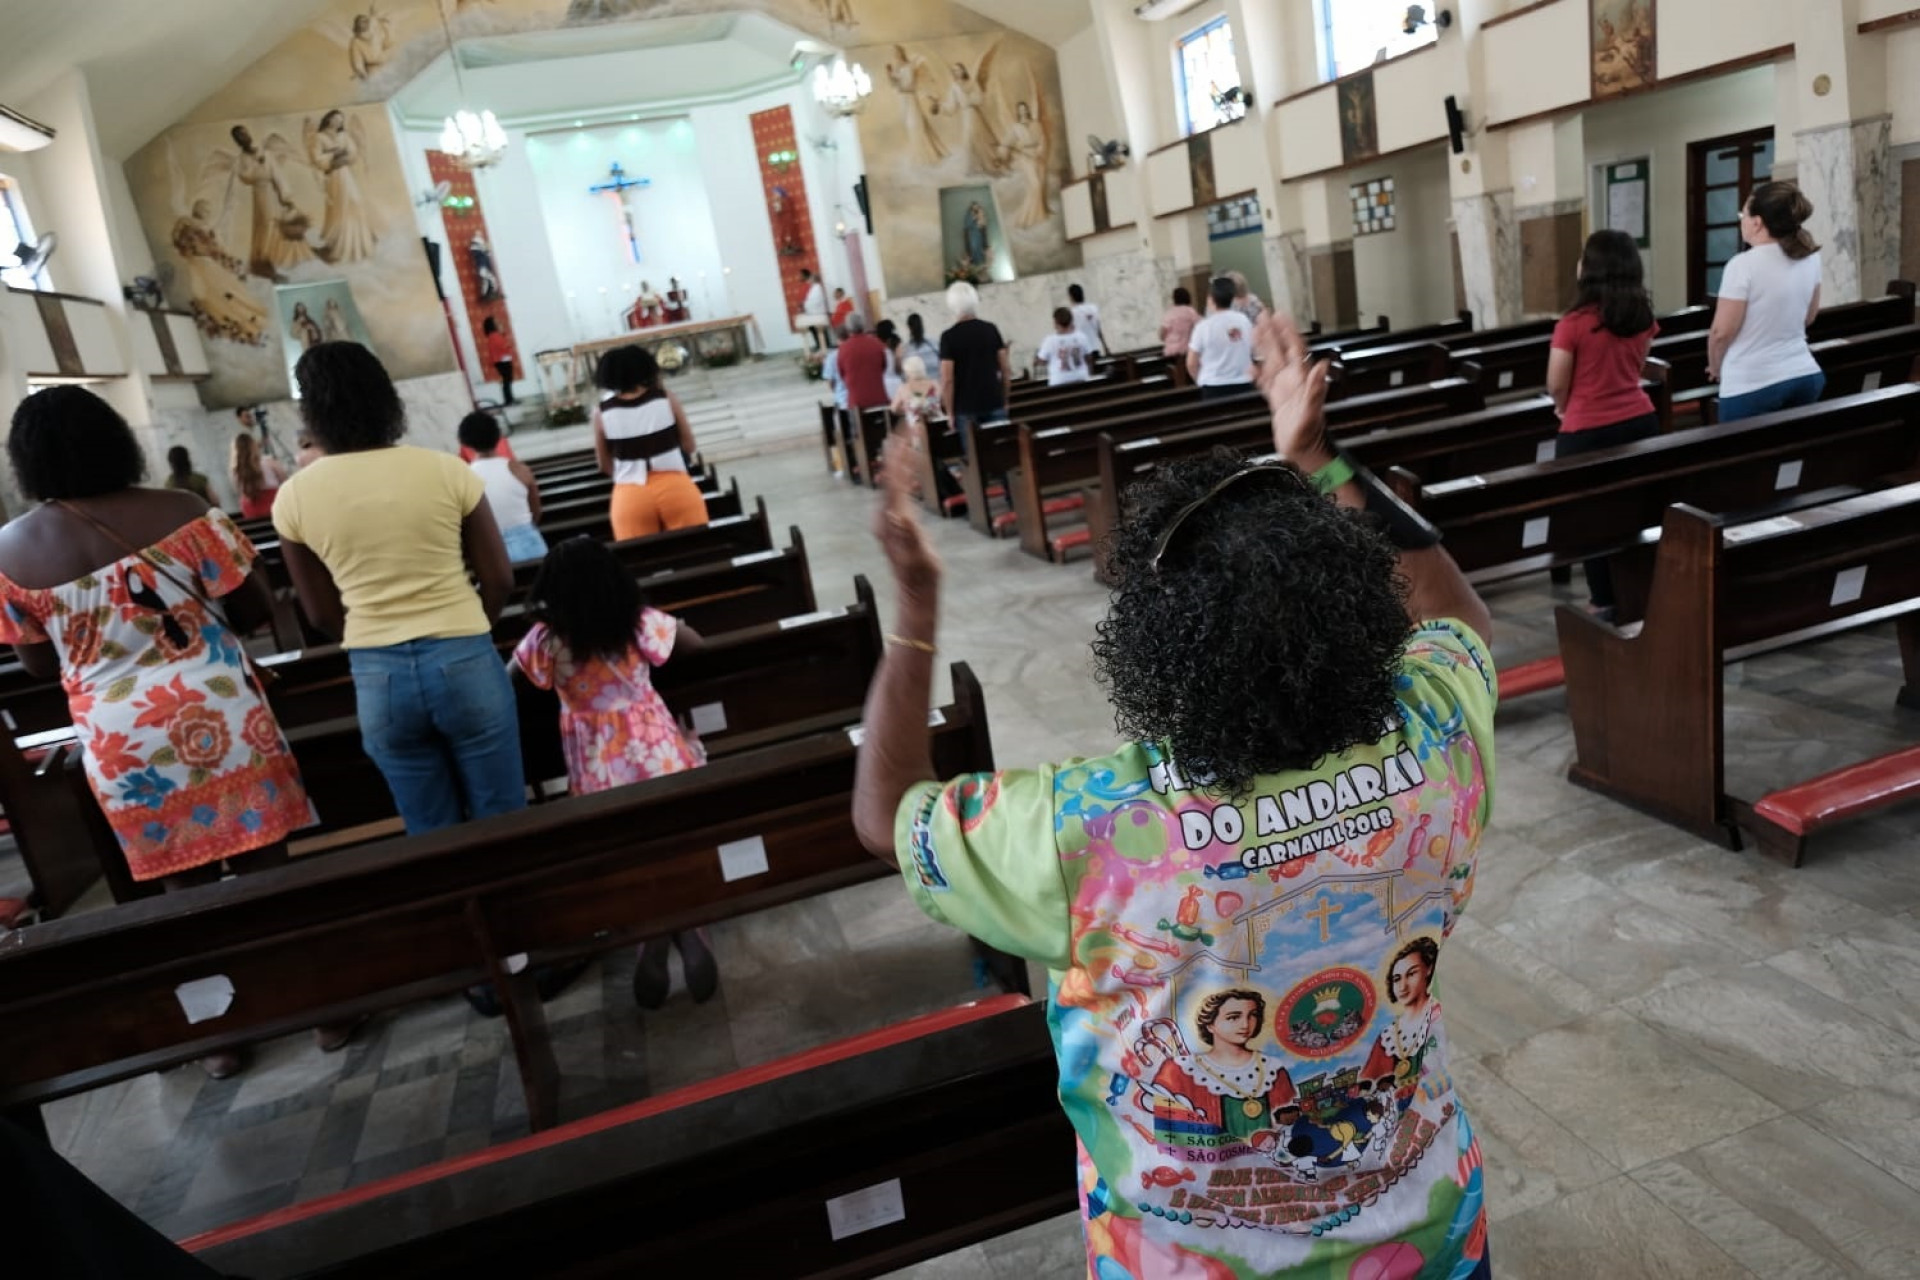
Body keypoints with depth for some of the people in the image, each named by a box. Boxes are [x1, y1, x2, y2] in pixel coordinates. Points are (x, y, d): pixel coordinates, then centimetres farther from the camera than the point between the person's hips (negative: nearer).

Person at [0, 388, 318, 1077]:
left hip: (121, 742, 2)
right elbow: (256, 608, -6)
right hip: (219, 716, -1)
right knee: (268, 869, 10)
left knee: (187, 886, 16)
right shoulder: (179, 510, -10)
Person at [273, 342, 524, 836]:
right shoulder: (446, 470, -7)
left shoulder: (294, 497, -2)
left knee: (432, 835, 16)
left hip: (377, 677, 2)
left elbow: (322, 614, 4)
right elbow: (499, 580, -1)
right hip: (465, 663, -1)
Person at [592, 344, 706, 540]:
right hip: (674, 486, 0)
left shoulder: (602, 413, 1)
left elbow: (605, 465, 10)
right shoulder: (666, 399, 0)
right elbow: (689, 447, 6)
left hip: (630, 495, 1)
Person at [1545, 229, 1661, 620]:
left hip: (1588, 431, -5)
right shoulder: (1643, 314, 1)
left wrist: (1564, 408, 11)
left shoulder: (1575, 322, -17)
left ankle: (1606, 604, 11)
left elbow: (1557, 384, -10)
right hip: (1640, 420, 5)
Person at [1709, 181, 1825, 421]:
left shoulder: (1744, 265, -17)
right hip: (1806, 376, 7)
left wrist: (1715, 367, 5)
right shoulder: (1810, 257, 5)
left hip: (1752, 386, -7)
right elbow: (1809, 316, 18)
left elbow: (1722, 331, -13)